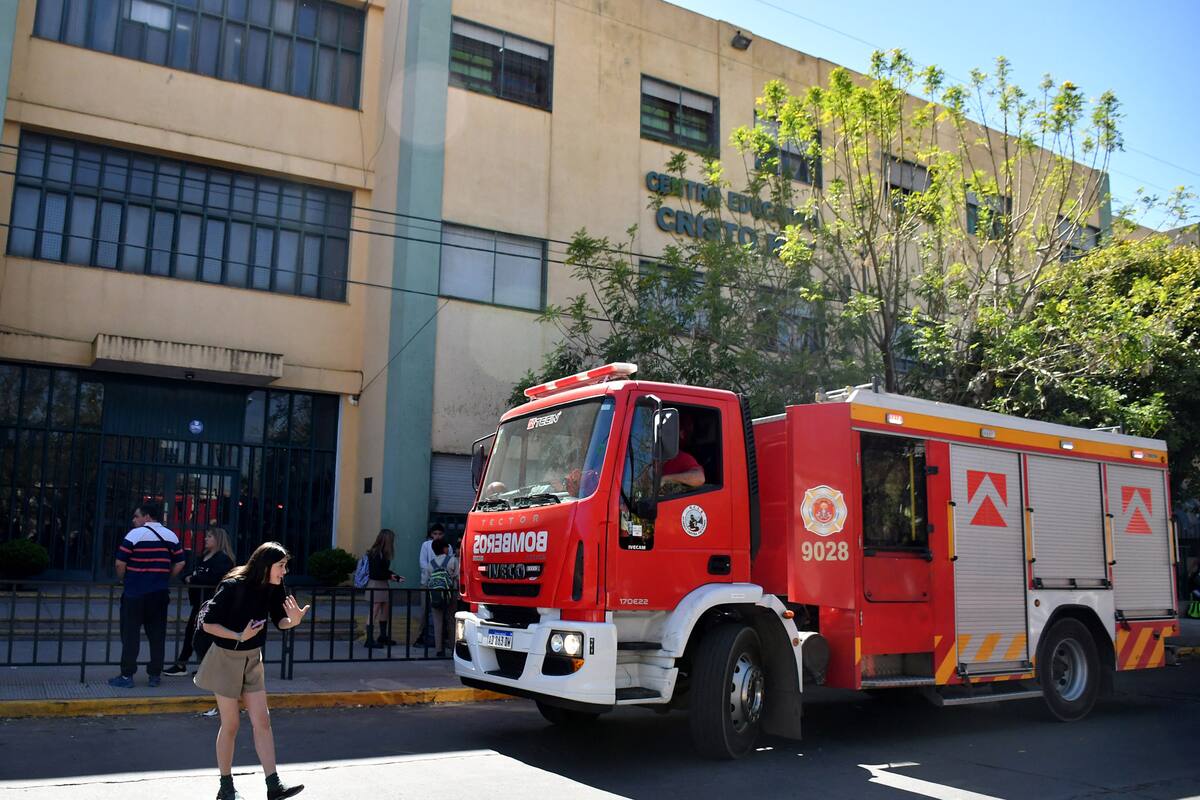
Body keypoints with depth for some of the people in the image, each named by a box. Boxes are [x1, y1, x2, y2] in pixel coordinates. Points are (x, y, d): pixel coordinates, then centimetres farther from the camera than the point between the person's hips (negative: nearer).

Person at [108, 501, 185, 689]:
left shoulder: (135, 535, -9)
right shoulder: (171, 536, 5)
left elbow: (120, 563, -11)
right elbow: (179, 564, 6)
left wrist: (122, 581, 6)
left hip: (135, 594, -4)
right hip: (159, 594, 4)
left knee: (130, 635, 3)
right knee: (157, 635, 9)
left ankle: (126, 676, 4)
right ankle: (155, 675, 12)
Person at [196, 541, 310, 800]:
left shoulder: (274, 588, -7)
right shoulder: (232, 586, -23)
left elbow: (279, 621, 1)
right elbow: (208, 624, -18)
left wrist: (293, 620, -20)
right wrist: (240, 636, -25)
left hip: (252, 659, 5)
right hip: (226, 659, -5)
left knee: (262, 721, 1)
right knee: (230, 725, 4)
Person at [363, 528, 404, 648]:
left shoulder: (383, 553, 9)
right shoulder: (376, 554, -18)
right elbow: (376, 572, -21)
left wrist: (396, 577, 8)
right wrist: (390, 576, -11)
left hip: (383, 584, 10)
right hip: (375, 584, -10)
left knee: (386, 611, 16)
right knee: (374, 613, -6)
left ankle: (383, 637, 28)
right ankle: (369, 640, -1)